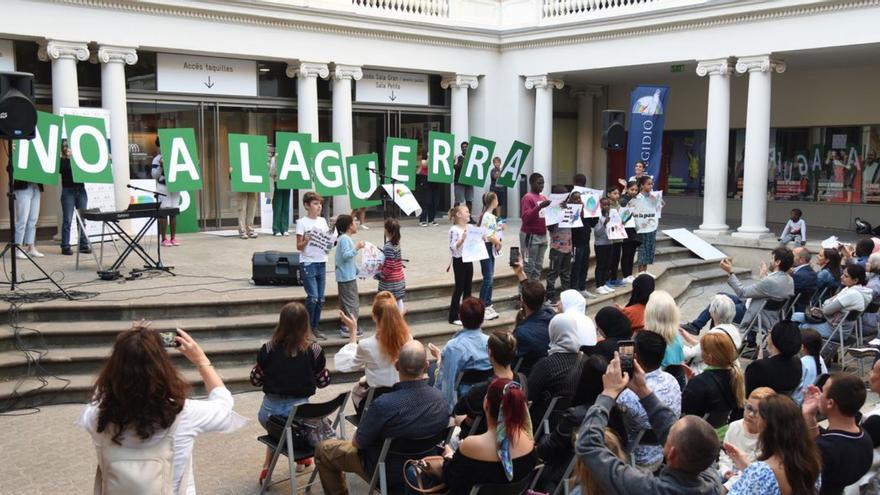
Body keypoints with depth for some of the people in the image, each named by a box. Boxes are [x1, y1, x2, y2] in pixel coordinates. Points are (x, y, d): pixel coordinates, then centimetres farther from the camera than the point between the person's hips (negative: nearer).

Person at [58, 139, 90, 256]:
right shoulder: (62, 160, 2)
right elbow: (60, 169, -13)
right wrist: (67, 158, -19)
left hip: (81, 190, 3)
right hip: (68, 191, -3)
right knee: (67, 219, -2)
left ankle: (84, 245, 10)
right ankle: (65, 247, 1)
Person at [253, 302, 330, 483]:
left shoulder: (268, 349, -8)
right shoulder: (314, 351, -9)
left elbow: (255, 381, 2)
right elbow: (323, 382, 3)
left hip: (270, 411, 1)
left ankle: (267, 466, 30)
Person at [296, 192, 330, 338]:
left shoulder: (323, 221, 11)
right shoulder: (302, 222, -6)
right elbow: (299, 246, -6)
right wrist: (307, 241, -25)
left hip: (321, 263, 6)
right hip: (308, 263, -6)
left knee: (320, 299, 6)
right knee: (313, 297, -11)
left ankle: (315, 328, 17)